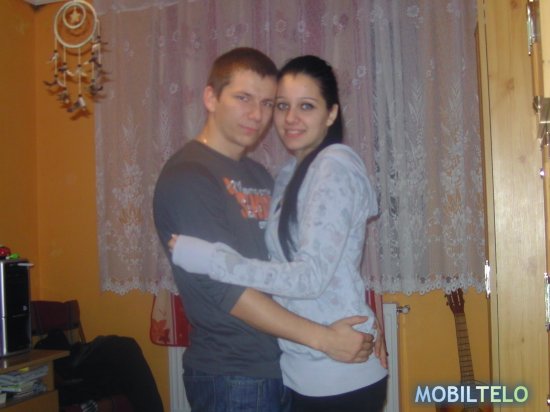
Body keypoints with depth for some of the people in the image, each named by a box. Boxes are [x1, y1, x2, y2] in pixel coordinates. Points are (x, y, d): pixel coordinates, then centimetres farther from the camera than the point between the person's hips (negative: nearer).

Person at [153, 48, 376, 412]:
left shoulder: (259, 175, 10)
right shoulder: (187, 176, -16)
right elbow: (224, 286, -22)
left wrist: (358, 323, 5)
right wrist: (323, 339, -20)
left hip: (279, 366, 8)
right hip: (233, 378, -8)